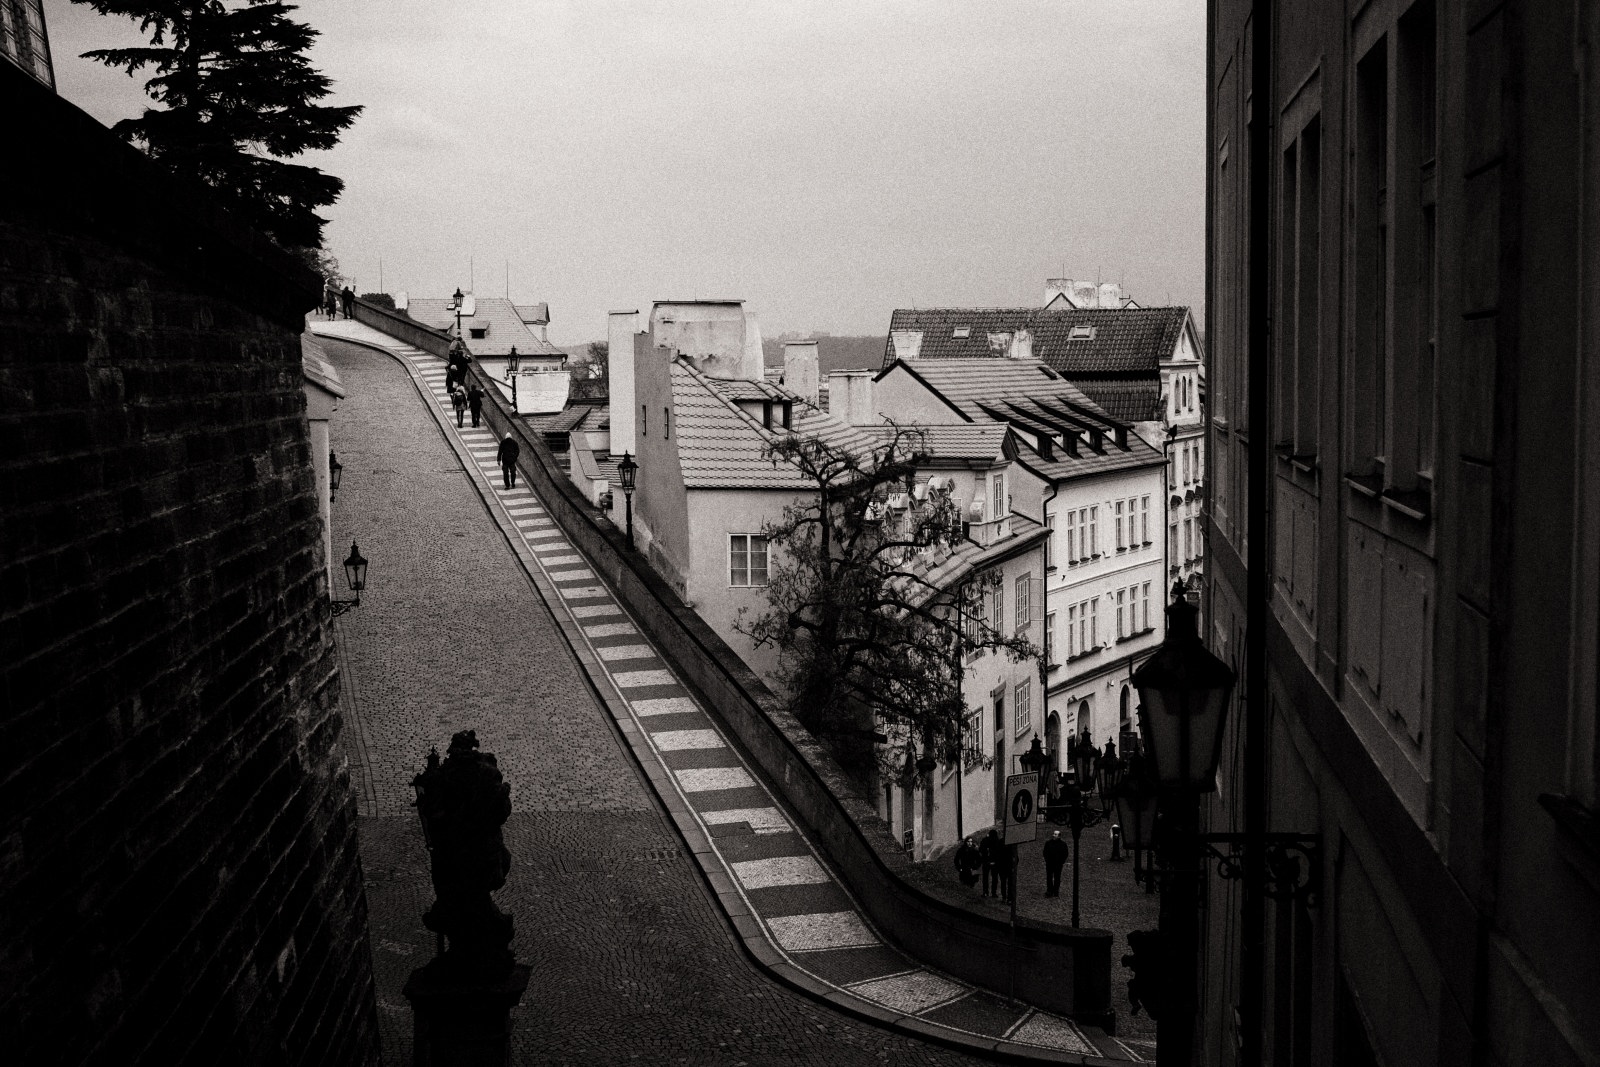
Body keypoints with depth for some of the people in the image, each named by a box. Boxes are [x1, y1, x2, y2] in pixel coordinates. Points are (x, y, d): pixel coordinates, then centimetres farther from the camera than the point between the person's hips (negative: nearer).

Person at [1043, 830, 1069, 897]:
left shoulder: (1063, 844, 1)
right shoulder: (1048, 843, 7)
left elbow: (1065, 854, 3)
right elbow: (1045, 853, 12)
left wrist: (1062, 862, -4)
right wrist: (1046, 860, 1)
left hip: (1058, 864, -2)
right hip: (1049, 863, 2)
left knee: (1057, 878, 3)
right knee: (1049, 878, 2)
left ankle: (1056, 891, 9)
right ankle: (1049, 891, 6)